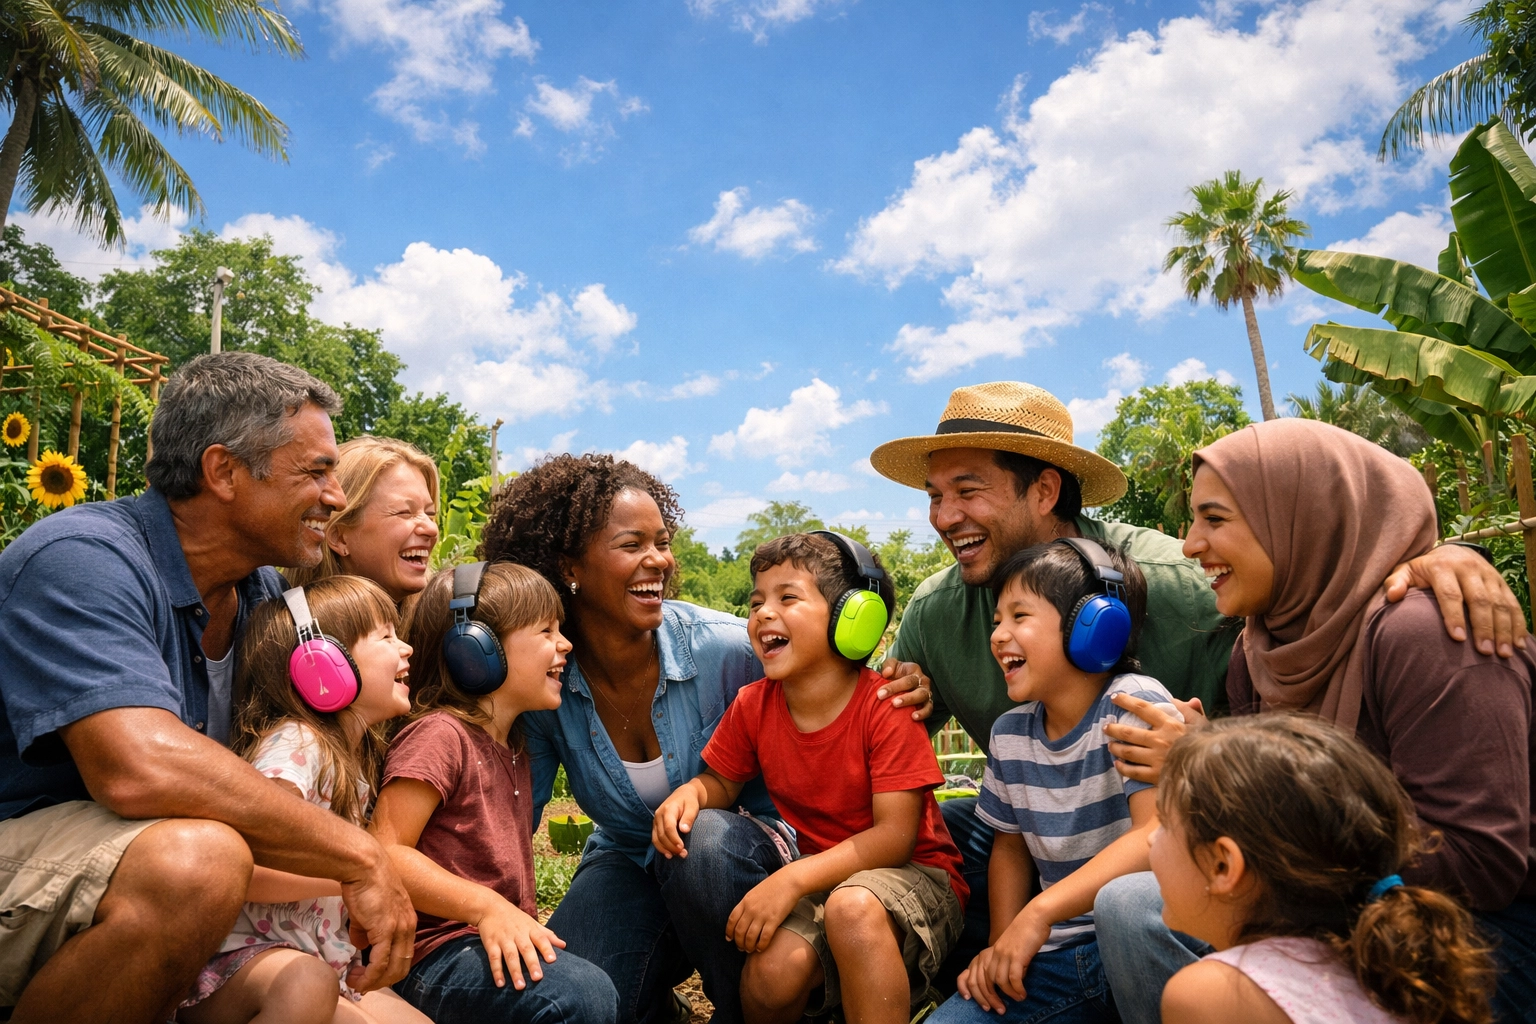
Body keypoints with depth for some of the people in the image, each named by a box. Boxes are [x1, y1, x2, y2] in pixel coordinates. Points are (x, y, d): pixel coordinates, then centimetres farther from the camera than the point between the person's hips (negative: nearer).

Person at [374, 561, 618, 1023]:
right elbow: (385, 852, -20)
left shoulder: (512, 745, 16)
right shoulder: (440, 735, -13)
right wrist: (486, 906, -27)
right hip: (435, 954, -9)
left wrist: (525, 926, 13)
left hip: (505, 942, 9)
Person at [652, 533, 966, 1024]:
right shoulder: (752, 706, -4)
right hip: (821, 879, 4)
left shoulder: (886, 705, -19)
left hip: (913, 875, -4)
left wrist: (793, 878, -30)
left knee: (852, 906, -37)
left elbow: (895, 835, -21)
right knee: (770, 972, -23)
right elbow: (723, 780, 11)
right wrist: (691, 791, -14)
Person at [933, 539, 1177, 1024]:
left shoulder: (1134, 702, -14)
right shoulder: (1010, 732, 4)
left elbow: (1159, 833, -25)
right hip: (1054, 951, 4)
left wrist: (1039, 913, -27)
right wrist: (1002, 944, 1)